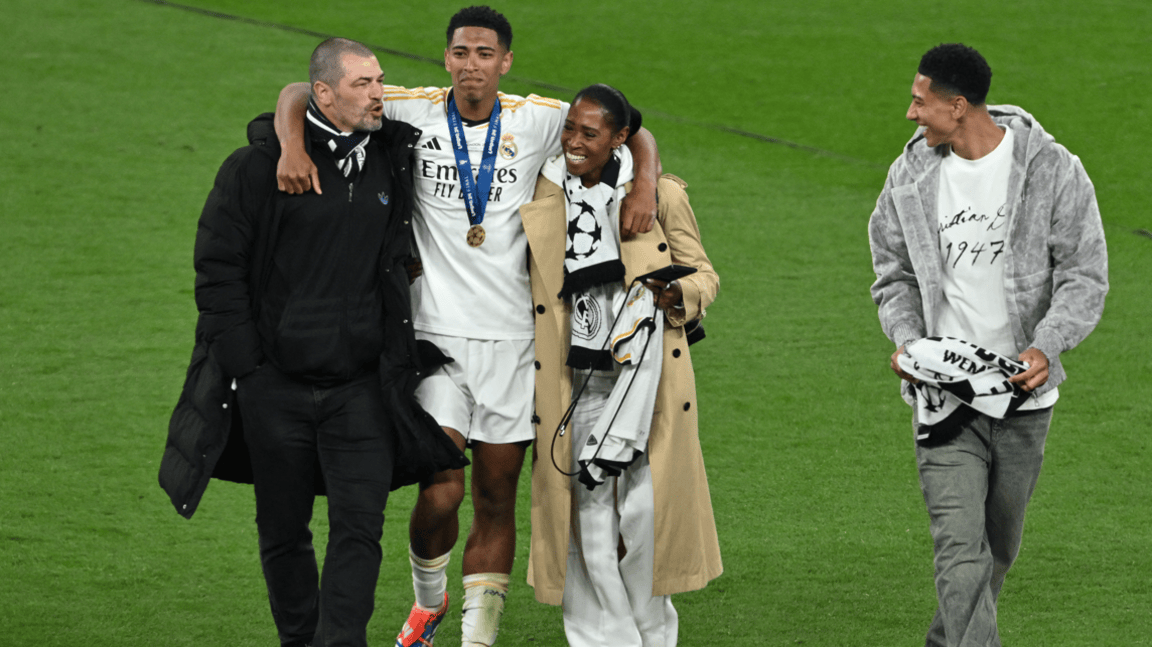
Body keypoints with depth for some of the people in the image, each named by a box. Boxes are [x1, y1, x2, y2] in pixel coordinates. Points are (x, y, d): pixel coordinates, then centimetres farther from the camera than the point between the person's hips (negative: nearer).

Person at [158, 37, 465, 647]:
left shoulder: (393, 160, 5)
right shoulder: (257, 167, -7)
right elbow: (218, 268, -5)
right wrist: (245, 366, -9)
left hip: (360, 385, 2)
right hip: (275, 384, -2)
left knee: (359, 526, -9)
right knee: (283, 529, 10)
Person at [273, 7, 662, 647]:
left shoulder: (536, 120, 1)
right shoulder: (414, 112, -3)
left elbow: (632, 132, 11)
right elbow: (301, 94, 0)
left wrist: (644, 185, -9)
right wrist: (292, 147, -20)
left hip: (511, 337, 2)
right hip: (436, 332, -2)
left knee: (496, 500, 6)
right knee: (440, 492, -9)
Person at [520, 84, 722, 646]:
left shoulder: (661, 195, 1)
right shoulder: (541, 197, 6)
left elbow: (704, 275, 8)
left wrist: (679, 294, -13)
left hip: (646, 372, -1)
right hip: (576, 380, 1)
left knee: (646, 508, -3)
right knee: (588, 514, -3)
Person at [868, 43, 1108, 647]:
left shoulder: (1053, 171, -6)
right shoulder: (911, 177, 2)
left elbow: (1084, 276, -4)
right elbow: (894, 274, 11)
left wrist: (1046, 349, -20)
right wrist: (907, 339, -9)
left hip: (1024, 393, 0)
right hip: (944, 393, 0)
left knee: (998, 547, 15)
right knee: (961, 550, -14)